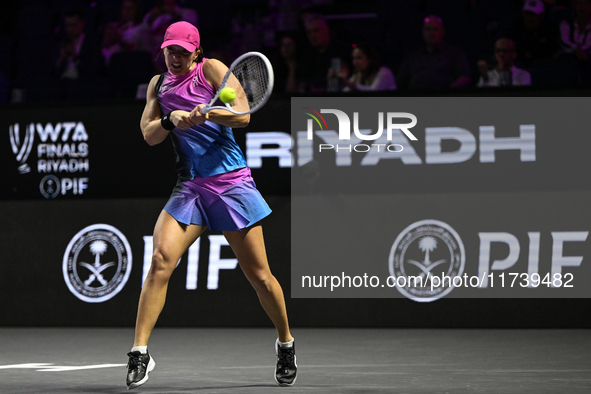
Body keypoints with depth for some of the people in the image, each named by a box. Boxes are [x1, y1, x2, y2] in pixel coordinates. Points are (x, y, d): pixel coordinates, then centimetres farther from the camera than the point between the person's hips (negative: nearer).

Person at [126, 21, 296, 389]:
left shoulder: (212, 69, -1)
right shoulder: (159, 83, 13)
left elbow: (243, 116, -12)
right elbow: (149, 134, 5)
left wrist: (205, 113, -30)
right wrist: (171, 120, -16)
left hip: (232, 183, -3)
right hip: (189, 186, 3)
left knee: (259, 274, 2)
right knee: (161, 259, -18)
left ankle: (286, 343, 25)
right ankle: (140, 352, -17)